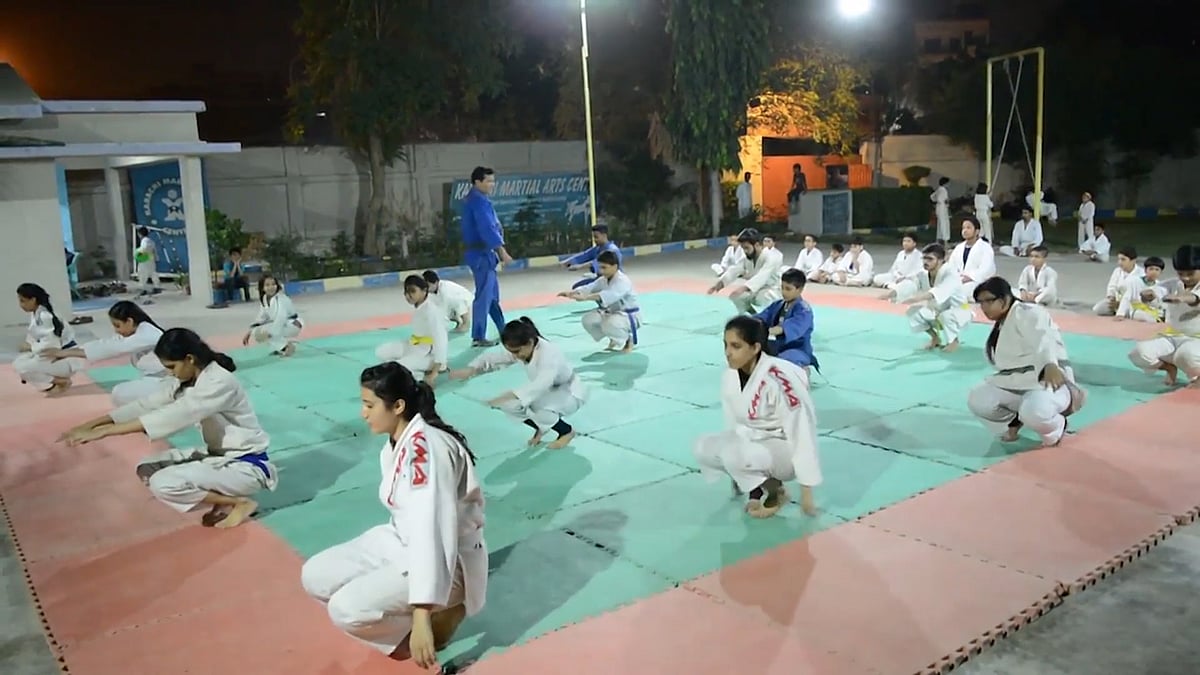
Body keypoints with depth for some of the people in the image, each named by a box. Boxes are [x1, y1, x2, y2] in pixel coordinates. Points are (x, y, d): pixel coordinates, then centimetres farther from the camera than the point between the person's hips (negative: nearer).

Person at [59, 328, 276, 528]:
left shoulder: (220, 382, -25)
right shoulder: (191, 381, 5)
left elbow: (171, 416, -32)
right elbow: (148, 404, 4)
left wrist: (104, 432, -33)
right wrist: (93, 423, -6)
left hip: (246, 465, -10)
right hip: (219, 455, 10)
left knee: (163, 484, -24)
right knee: (147, 469, 2)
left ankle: (239, 502, -8)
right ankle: (222, 497, 3)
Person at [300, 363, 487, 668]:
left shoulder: (425, 447, -28)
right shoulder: (395, 445, 4)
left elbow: (431, 530, -36)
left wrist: (421, 617, -39)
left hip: (448, 562, -10)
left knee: (347, 609, -25)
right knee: (316, 576, 1)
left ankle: (441, 616, -3)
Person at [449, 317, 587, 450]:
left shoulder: (549, 353, -36)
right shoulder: (521, 350, -13)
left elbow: (542, 384, -52)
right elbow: (493, 357, -9)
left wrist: (511, 395, -62)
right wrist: (470, 369, -27)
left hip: (571, 393, -7)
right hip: (549, 392, 7)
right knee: (509, 404, -14)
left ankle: (566, 431, -7)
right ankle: (541, 427, 11)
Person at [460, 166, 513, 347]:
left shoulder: (474, 199, 16)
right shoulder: (479, 201, -17)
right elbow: (487, 229, -25)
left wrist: (497, 251, 19)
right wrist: (502, 251, -25)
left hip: (482, 253, 11)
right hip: (482, 254, -11)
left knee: (492, 295, 17)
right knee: (484, 296, -6)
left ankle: (504, 332, 26)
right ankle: (478, 337, -1)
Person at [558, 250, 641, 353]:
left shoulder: (623, 281, -29)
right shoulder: (603, 280, 1)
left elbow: (608, 295, -47)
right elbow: (590, 288, -12)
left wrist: (584, 298, -60)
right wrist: (572, 292, -33)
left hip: (629, 316, -9)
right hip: (611, 312, 9)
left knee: (609, 325, -38)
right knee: (588, 320, -10)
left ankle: (628, 340, -5)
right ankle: (614, 339, 13)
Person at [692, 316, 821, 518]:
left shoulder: (779, 378, -30)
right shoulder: (729, 378, -8)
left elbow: (801, 431, -26)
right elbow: (736, 424, 5)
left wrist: (806, 491, -22)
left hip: (785, 449, -7)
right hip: (752, 441, 7)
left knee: (735, 455, -33)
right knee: (703, 448, -11)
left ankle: (775, 492, -3)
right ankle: (755, 486, 8)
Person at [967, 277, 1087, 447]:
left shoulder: (1028, 313, -19)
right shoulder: (1001, 324, 14)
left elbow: (1042, 339, -40)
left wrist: (1050, 365, -58)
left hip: (1049, 379, -9)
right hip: (1015, 383, 9)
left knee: (1034, 412, -39)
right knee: (977, 399, -10)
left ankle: (1056, 429, -1)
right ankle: (1013, 420, 18)